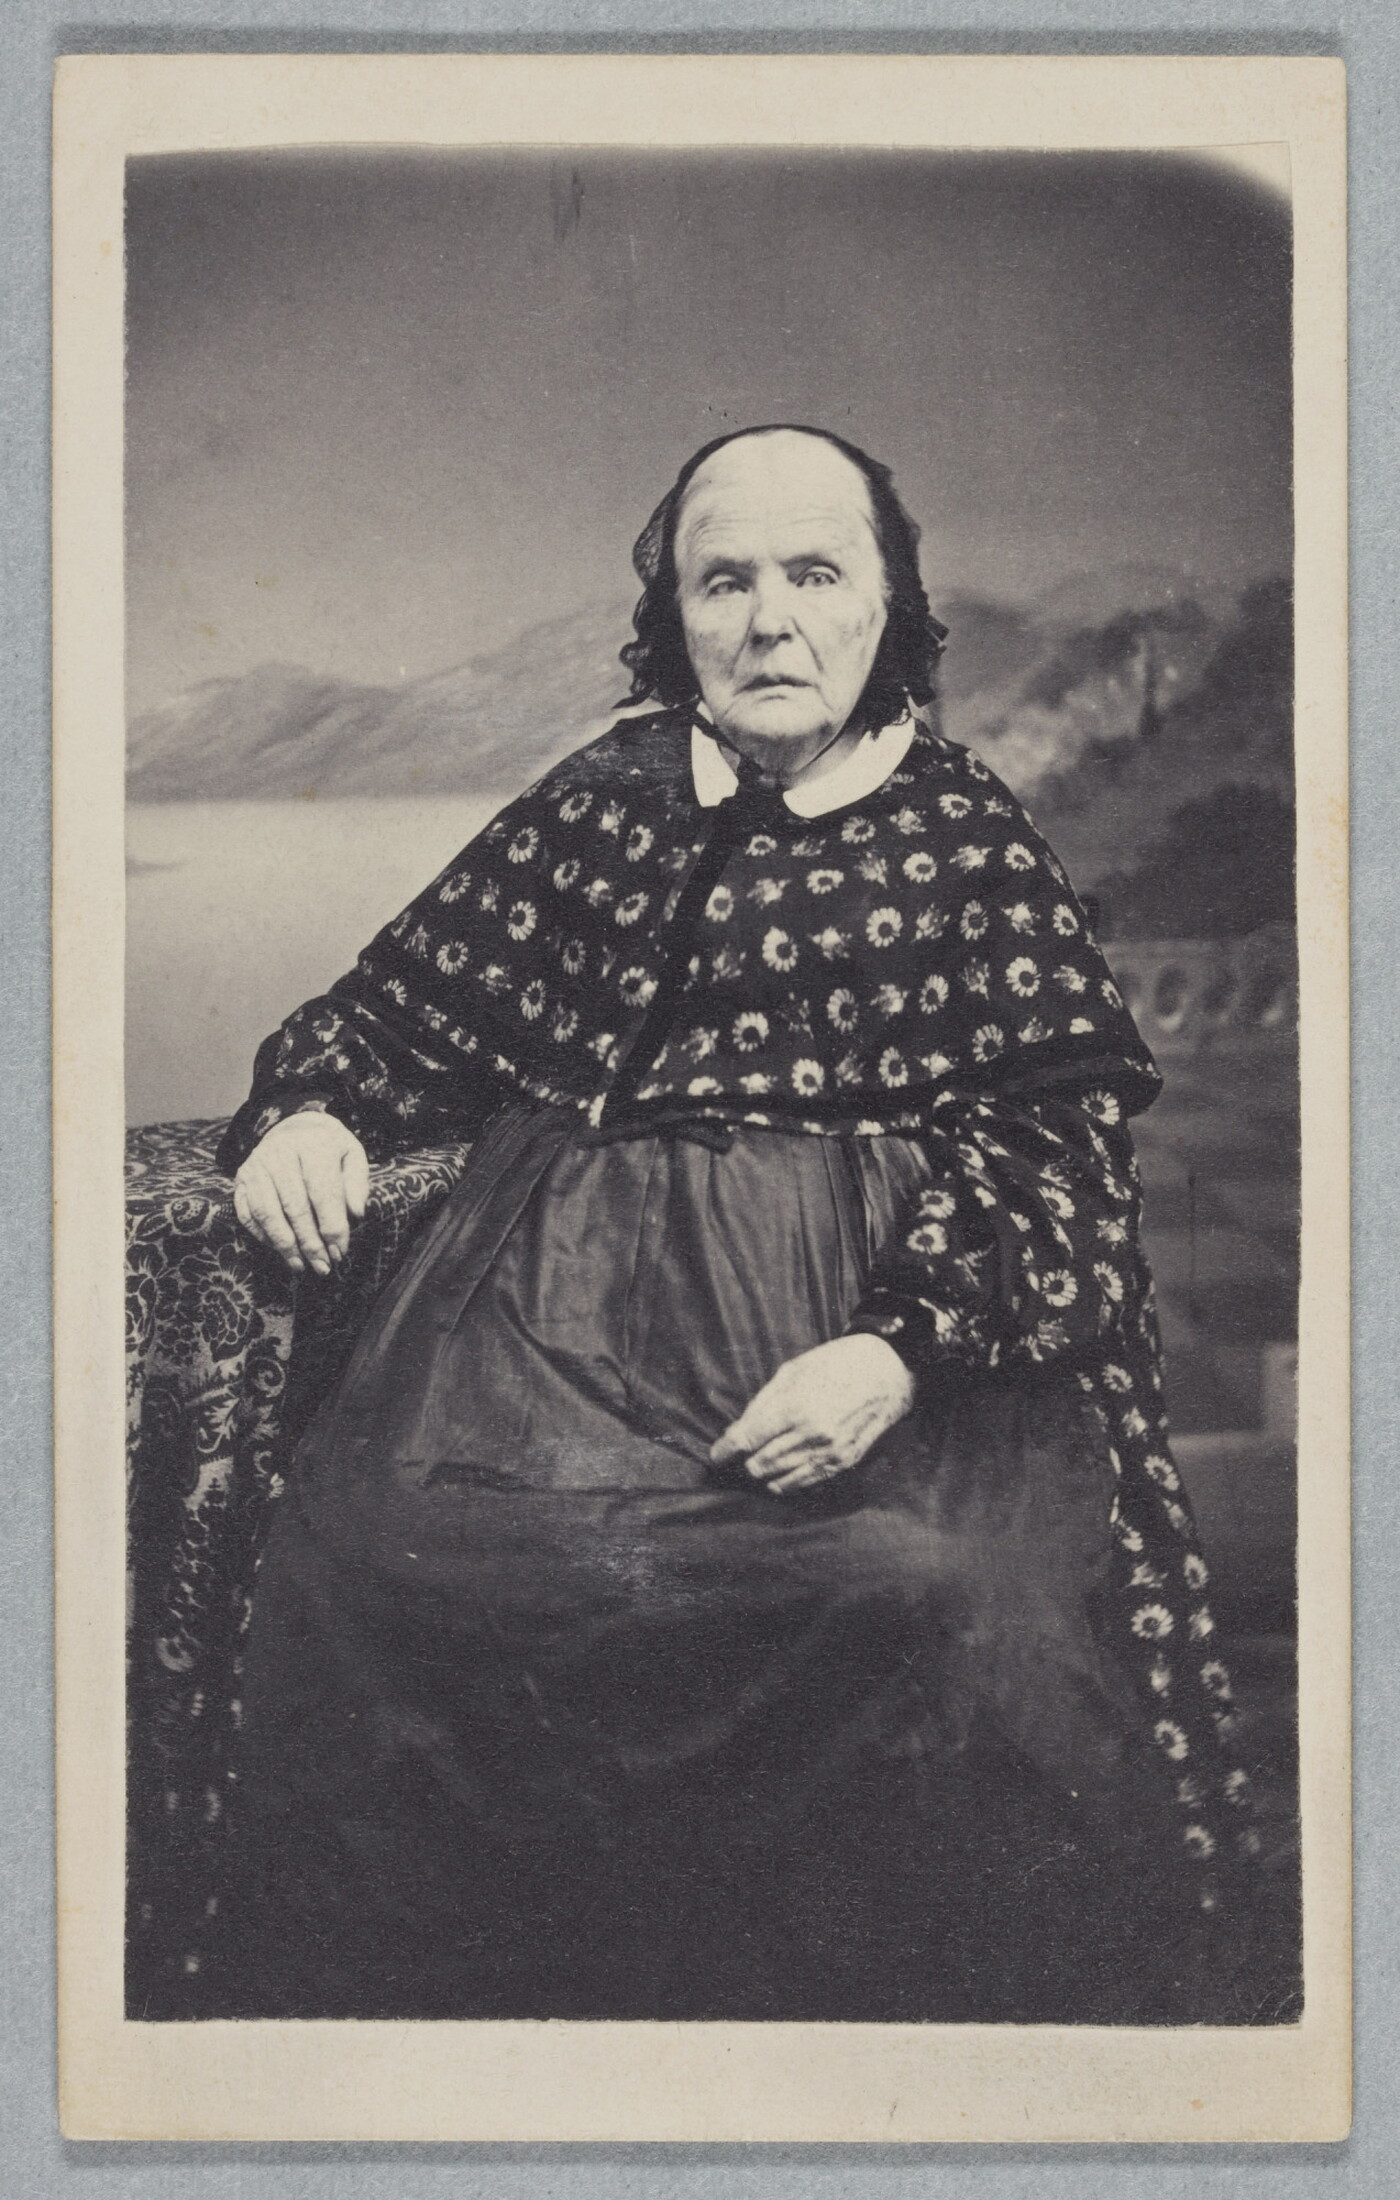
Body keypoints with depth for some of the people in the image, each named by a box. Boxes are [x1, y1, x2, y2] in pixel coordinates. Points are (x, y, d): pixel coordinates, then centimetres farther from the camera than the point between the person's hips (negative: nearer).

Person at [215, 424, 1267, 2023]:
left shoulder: (966, 837, 10)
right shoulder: (600, 807, 18)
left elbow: (1058, 1126, 1)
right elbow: (410, 997, 24)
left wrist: (905, 1346, -15)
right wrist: (307, 1111, 1)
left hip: (878, 1312, -2)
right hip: (565, 1304, 3)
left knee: (957, 1609, -27)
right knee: (368, 1545, -21)